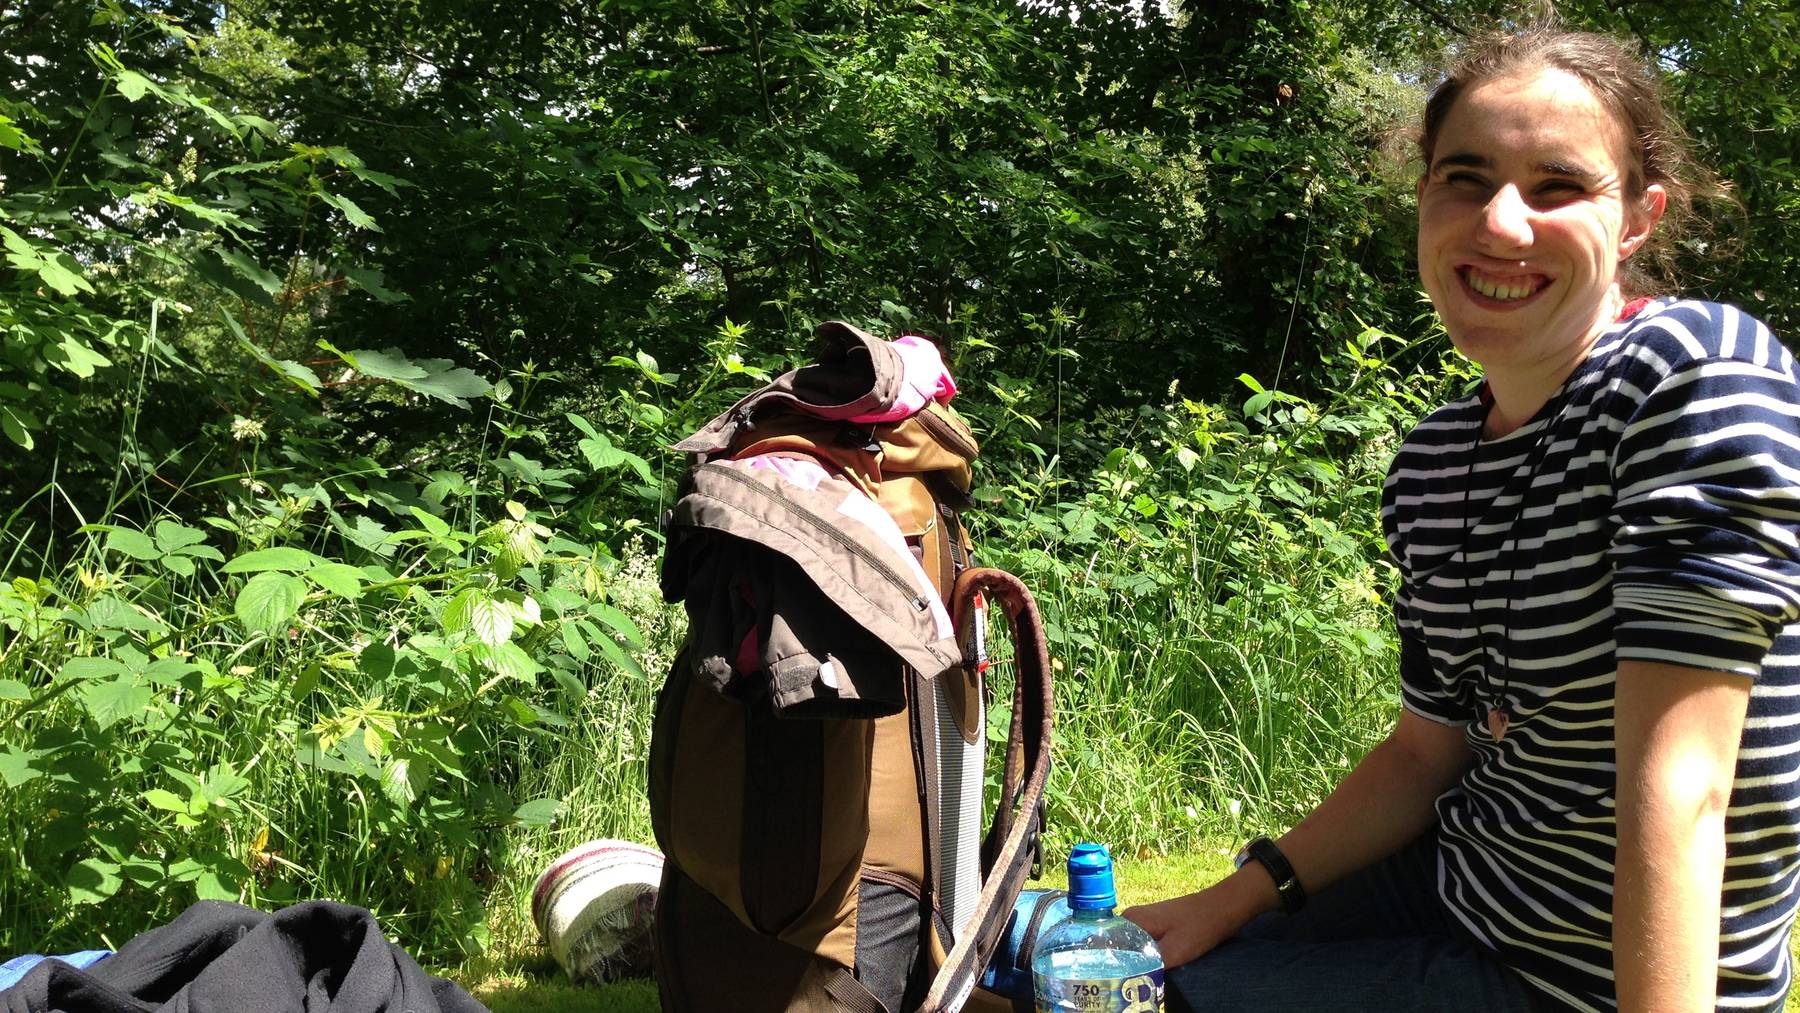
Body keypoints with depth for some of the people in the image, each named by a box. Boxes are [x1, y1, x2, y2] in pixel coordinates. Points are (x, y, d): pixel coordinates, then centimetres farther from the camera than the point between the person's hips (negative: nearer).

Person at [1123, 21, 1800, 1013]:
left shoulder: (1699, 369, -21)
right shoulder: (1429, 463, 2)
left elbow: (1677, 787, -26)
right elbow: (1425, 751, 9)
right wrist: (1225, 903, 3)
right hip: (1456, 885, 7)